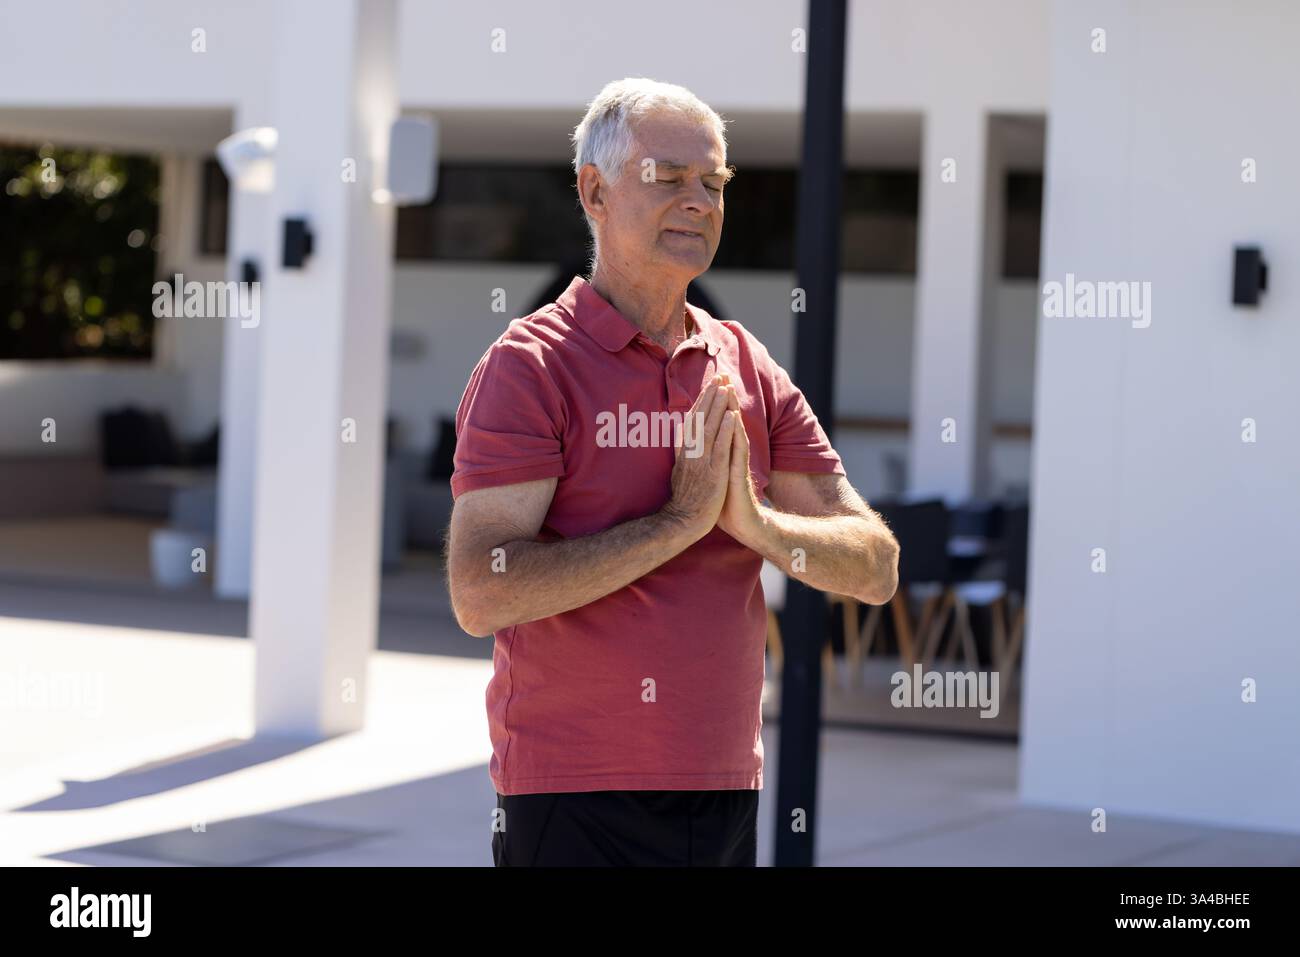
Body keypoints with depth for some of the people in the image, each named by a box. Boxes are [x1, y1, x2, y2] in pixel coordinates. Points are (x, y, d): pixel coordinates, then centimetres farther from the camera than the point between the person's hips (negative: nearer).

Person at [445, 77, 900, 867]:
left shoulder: (748, 370, 10)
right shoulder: (531, 365, -6)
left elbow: (875, 569, 6)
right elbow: (480, 594, -18)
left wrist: (756, 520, -13)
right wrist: (679, 520, -18)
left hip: (726, 795, 5)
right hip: (575, 799, -5)